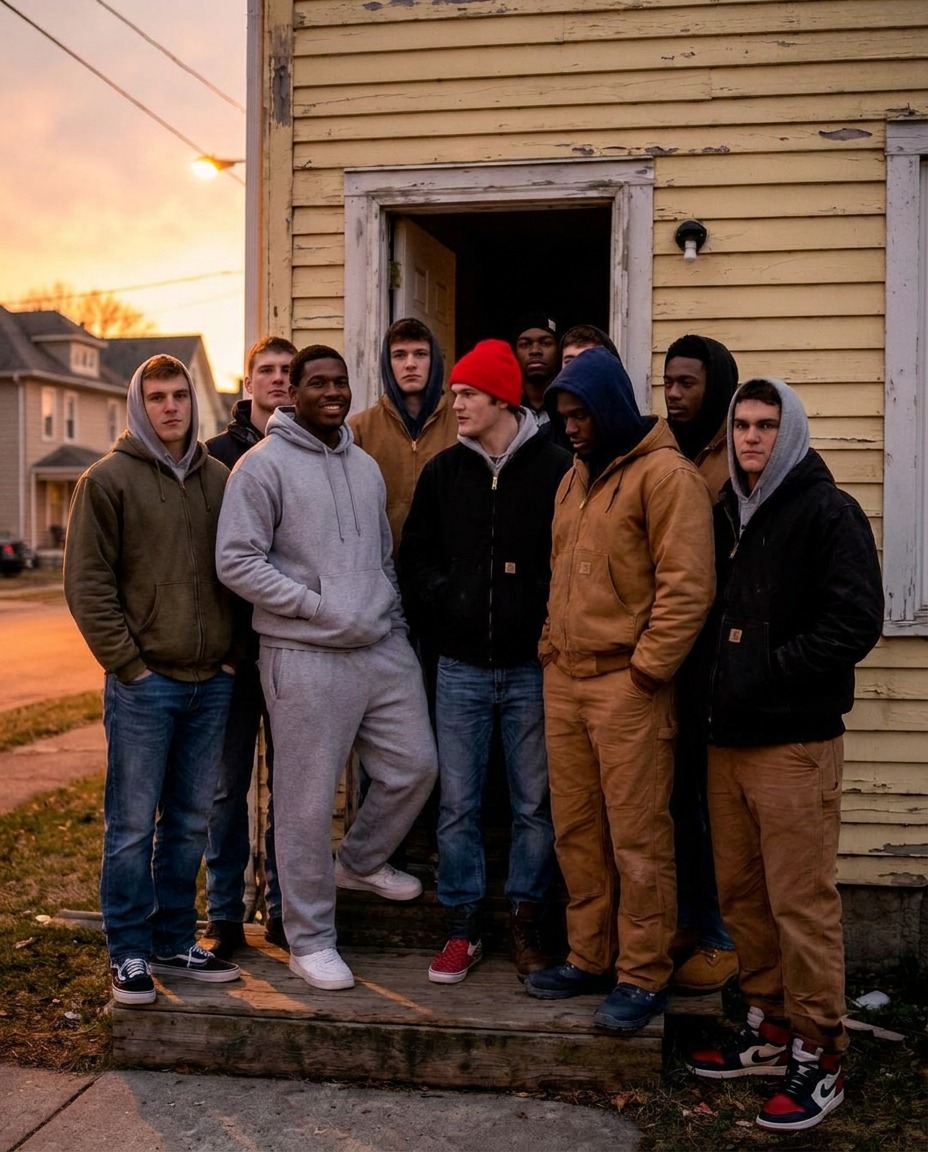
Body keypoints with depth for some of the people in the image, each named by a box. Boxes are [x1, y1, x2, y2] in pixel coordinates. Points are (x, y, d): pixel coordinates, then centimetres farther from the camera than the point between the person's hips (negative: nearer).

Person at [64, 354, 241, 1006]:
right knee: (132, 826, 1)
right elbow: (88, 585, -6)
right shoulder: (109, 479, -3)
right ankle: (130, 954, 14)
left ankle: (175, 943, 25)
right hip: (143, 683, -4)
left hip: (212, 683, 5)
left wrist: (234, 653, 5)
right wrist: (128, 663, -11)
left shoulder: (219, 479, 10)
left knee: (191, 824, 12)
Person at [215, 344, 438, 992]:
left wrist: (394, 621, 13)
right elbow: (236, 561, -12)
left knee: (415, 766, 12)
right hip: (306, 660, -6)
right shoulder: (264, 465, -6)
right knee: (308, 803, 0)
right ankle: (310, 939, 15)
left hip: (385, 649, 7)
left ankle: (359, 863, 38)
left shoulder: (366, 466, 16)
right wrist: (317, 605, -15)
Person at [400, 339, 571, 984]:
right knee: (458, 804, 7)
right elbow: (415, 558, 12)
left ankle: (527, 925, 22)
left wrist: (552, 626, -14)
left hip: (532, 669, -3)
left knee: (536, 804, 7)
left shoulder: (556, 470, -4)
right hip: (461, 668, 3)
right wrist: (445, 603, -2)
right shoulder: (444, 471, 7)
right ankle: (464, 928, 20)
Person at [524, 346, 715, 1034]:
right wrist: (552, 643, 13)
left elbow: (687, 585, -15)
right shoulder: (574, 478, 17)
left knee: (637, 837, -2)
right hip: (565, 679, 8)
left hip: (628, 683, -8)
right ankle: (589, 958, 25)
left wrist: (646, 669, -16)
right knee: (576, 831, 13)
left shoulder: (663, 473, -9)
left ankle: (643, 977, 9)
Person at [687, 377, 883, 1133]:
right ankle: (769, 1032, 26)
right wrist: (714, 675, 4)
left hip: (796, 740, -7)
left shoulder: (827, 512, -6)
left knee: (802, 902, -3)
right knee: (742, 892, 12)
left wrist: (767, 673, -17)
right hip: (729, 737, 7)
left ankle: (818, 1058, 9)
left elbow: (856, 623, -14)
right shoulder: (727, 515, 15)